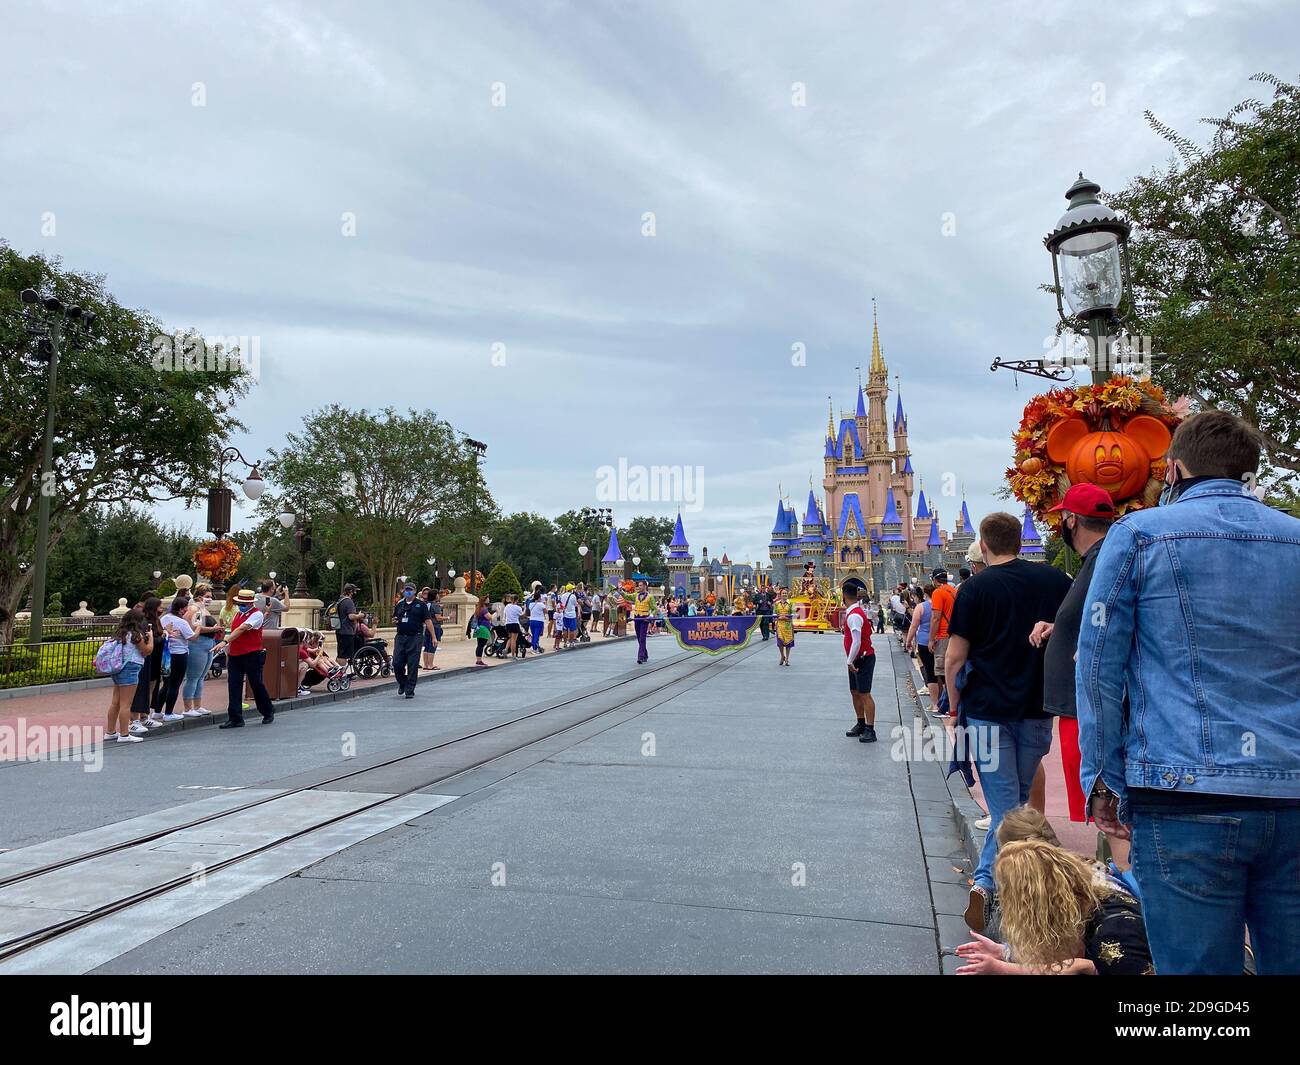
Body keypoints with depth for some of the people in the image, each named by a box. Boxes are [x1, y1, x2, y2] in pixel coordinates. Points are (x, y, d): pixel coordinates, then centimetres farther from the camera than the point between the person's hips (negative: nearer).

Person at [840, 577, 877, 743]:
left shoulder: (853, 615, -21)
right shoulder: (856, 610, 9)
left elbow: (856, 642, -24)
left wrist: (850, 661, -18)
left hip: (864, 659, -10)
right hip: (856, 660, 10)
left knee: (864, 694, -6)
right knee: (855, 692, 16)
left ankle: (870, 730, -2)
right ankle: (861, 724, 28)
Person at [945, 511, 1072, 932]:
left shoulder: (975, 588, -6)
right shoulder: (1055, 579, 2)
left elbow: (954, 658, -6)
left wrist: (955, 708, 5)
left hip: (987, 710, -2)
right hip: (1038, 709, 2)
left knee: (1004, 806, 4)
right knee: (1020, 800, 17)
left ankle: (986, 885, -10)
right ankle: (986, 881, 15)